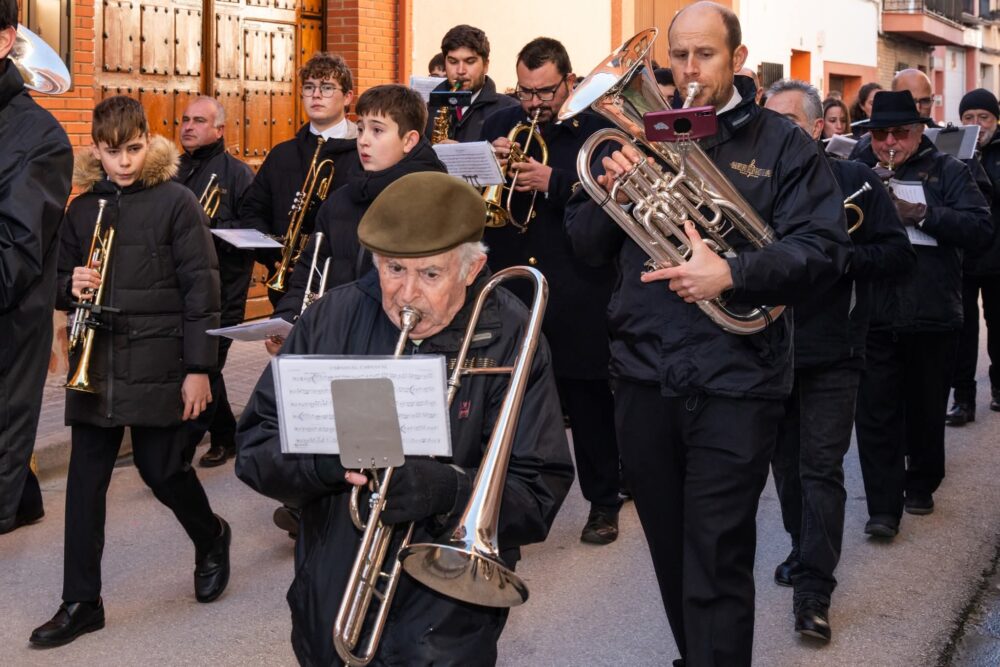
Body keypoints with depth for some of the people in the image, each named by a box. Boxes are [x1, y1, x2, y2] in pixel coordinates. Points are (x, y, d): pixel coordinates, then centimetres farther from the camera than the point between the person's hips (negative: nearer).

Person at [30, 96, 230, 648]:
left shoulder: (176, 202, -4)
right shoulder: (83, 209, 9)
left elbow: (200, 287, -6)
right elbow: (61, 281, 17)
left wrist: (198, 367, -10)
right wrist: (70, 286, -8)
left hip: (155, 363, -4)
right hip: (94, 364, 4)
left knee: (162, 469, 3)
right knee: (85, 481, 3)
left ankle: (211, 538, 34)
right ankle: (81, 603, 11)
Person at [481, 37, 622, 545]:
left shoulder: (597, 129, -2)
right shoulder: (498, 126, 9)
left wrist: (553, 182, -24)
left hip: (577, 297, -3)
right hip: (509, 289, 3)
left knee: (588, 403, 7)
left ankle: (603, 503, 20)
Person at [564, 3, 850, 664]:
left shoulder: (783, 144, 2)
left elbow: (823, 251, -8)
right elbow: (586, 245, 11)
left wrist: (732, 272, -23)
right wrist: (610, 191, -10)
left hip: (734, 382, -4)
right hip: (644, 378, 4)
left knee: (716, 568, -6)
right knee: (672, 556, 16)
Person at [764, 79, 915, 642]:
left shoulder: (854, 179, -1)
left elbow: (899, 255, -4)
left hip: (831, 351, -4)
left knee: (821, 468, -6)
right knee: (788, 463, 14)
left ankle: (814, 591, -5)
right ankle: (806, 554, 33)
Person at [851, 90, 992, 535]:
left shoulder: (945, 171, 2)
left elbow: (981, 228, -8)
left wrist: (922, 214, -19)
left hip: (932, 314, 0)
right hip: (872, 314, 0)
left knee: (926, 409, 14)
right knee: (876, 414, -3)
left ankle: (921, 486, 33)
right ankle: (883, 507, 0)